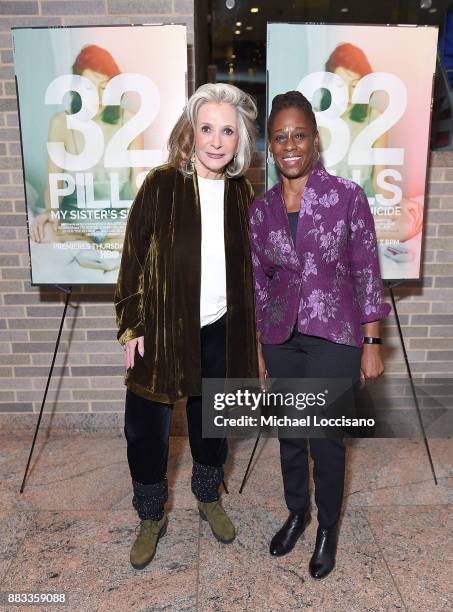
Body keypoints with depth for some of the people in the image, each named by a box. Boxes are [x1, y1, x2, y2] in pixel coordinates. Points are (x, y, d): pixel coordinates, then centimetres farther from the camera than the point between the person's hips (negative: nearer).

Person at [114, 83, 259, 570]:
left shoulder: (240, 191, 2)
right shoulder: (161, 185, -9)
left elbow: (244, 266, 9)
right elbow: (134, 258, -7)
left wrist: (247, 328, 9)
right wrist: (132, 326, -9)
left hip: (218, 329, 3)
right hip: (163, 329, -3)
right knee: (146, 427, 6)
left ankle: (209, 497, 44)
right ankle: (151, 518, 32)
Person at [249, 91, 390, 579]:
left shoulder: (347, 195, -7)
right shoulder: (260, 209, 2)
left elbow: (367, 273, -5)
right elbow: (259, 281, 7)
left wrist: (371, 344, -7)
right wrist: (257, 348, 8)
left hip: (333, 337, -3)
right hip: (281, 337, 3)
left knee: (325, 438, 7)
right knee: (289, 433, 17)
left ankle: (327, 529, 34)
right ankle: (296, 512, 42)